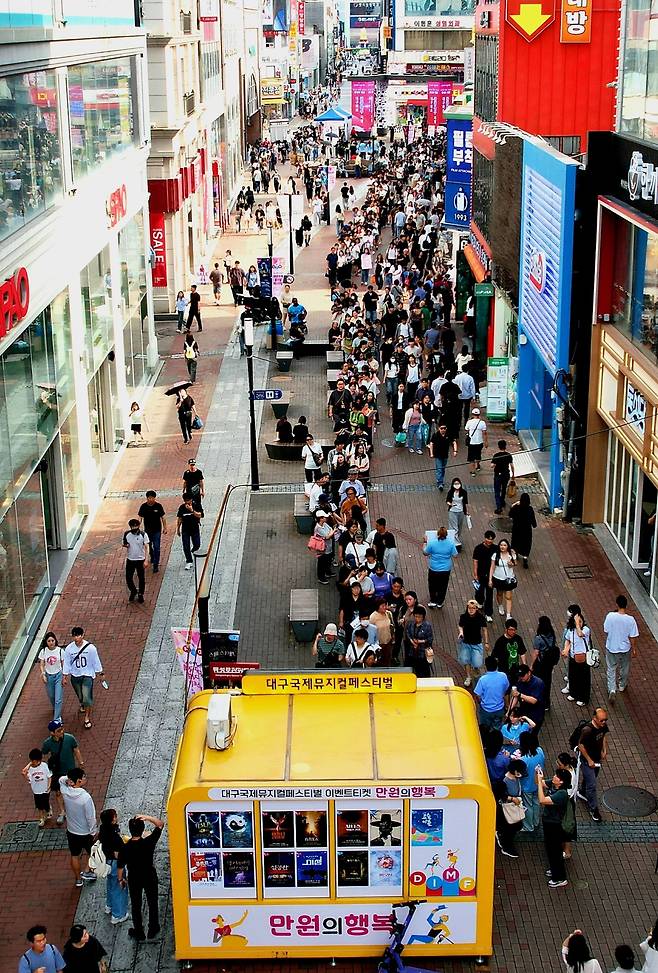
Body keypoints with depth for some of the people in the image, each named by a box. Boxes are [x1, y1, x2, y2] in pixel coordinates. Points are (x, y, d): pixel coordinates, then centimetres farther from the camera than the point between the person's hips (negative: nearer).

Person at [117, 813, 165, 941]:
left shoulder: (125, 848, -26)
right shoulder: (149, 842, -28)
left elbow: (120, 867, -13)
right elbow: (160, 824, -17)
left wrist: (120, 879, 7)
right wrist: (146, 817, -30)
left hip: (134, 879, 0)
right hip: (150, 877, 0)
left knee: (136, 905, 22)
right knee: (152, 903, 22)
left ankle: (138, 932, 37)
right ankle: (153, 930, 39)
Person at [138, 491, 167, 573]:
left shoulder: (158, 506, -9)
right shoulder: (143, 506, -7)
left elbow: (163, 517, -1)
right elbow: (140, 518, -2)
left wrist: (165, 528, 2)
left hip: (157, 530, -2)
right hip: (147, 530, 2)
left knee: (156, 548, -6)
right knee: (149, 546, 19)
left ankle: (156, 565, -2)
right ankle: (152, 557, 46)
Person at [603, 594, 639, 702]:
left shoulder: (610, 616, -21)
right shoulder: (630, 620, -23)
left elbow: (606, 631, -8)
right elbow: (633, 637, -13)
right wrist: (634, 649, 1)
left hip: (611, 648, 0)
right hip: (625, 649, 0)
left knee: (611, 669, 17)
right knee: (624, 669, 25)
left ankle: (612, 690, 6)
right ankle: (622, 686, 44)